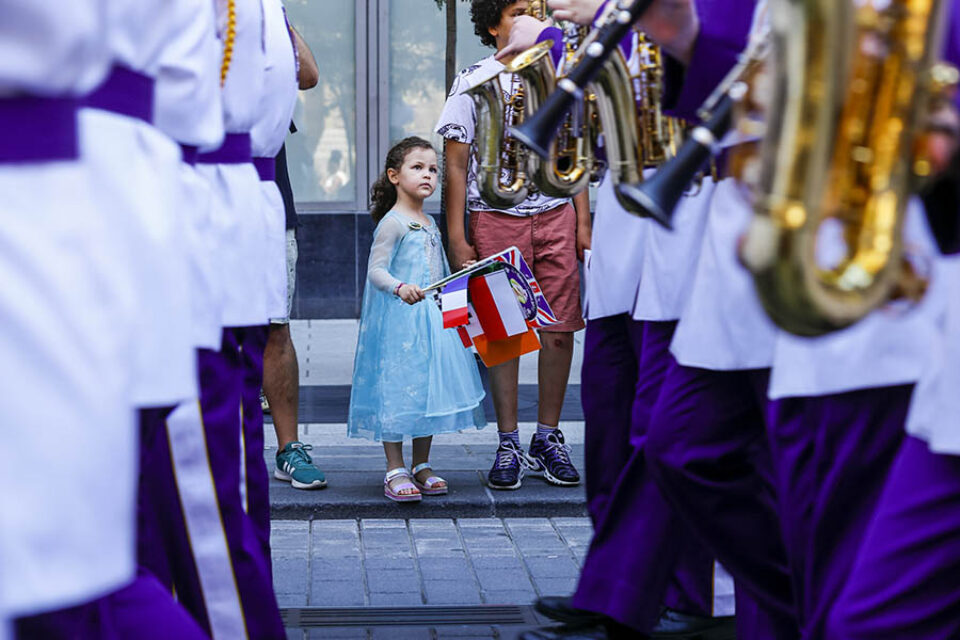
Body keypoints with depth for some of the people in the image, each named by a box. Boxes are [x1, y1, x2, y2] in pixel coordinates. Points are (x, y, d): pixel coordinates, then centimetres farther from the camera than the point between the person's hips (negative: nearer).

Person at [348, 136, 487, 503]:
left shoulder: (429, 224, 15)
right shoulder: (393, 223, -9)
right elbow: (376, 270, -17)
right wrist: (401, 288, -32)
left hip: (432, 319, 8)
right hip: (398, 320, -8)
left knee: (430, 387, 9)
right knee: (396, 389, -6)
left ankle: (422, 467, 18)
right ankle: (395, 471, 0)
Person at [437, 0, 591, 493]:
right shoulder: (473, 83, 3)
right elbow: (455, 166, 1)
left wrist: (583, 225, 9)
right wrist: (457, 239, -5)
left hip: (557, 215, 3)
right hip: (496, 217, -3)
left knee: (560, 328, 0)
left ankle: (549, 437, 11)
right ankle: (508, 443, 6)